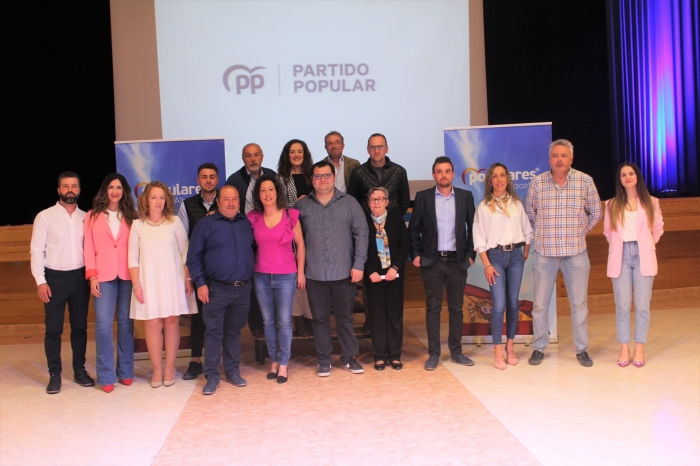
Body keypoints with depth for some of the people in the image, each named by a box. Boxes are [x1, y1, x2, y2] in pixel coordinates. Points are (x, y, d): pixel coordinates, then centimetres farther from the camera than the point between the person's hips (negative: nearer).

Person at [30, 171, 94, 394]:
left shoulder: (86, 217, 6)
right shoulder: (45, 216, -2)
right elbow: (36, 250, -4)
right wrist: (40, 281, -10)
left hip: (80, 277, 3)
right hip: (55, 278, -2)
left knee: (80, 326, 10)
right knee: (53, 329, 3)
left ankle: (79, 370, 22)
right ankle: (54, 375, 13)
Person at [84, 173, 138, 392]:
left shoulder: (131, 217, 10)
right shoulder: (92, 216, 9)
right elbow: (89, 248, 5)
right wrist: (92, 276, -5)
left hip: (128, 275, 1)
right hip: (103, 275, -1)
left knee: (126, 322, 4)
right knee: (103, 323, -7)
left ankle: (125, 372, 15)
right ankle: (106, 376, 1)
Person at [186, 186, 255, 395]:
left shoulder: (247, 224, 10)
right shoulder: (205, 224, 0)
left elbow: (255, 250, 15)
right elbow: (193, 257, -2)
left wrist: (252, 276, 4)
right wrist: (200, 283, -8)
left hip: (243, 289, 3)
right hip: (216, 289, -3)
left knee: (234, 331, 13)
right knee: (214, 332, 0)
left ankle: (233, 370, 23)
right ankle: (212, 375, 8)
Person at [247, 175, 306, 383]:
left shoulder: (290, 215, -4)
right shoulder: (253, 217, 1)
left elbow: (300, 245, 1)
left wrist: (301, 272, 1)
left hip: (286, 276, -2)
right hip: (261, 277, 2)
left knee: (284, 322, 2)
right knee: (268, 322, 10)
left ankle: (283, 364, 12)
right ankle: (274, 361, 23)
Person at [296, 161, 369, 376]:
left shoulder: (349, 203, 1)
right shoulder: (302, 205, 3)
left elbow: (361, 234, -2)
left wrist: (358, 264, -8)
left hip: (344, 272, 0)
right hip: (314, 274, 1)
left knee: (345, 317, 11)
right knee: (320, 318, 9)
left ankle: (349, 357, 24)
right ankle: (324, 359, 21)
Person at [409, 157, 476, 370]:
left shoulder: (465, 196, 4)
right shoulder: (423, 197, 1)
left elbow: (472, 227, 7)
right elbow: (413, 229, 4)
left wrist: (471, 254, 2)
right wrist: (416, 254, -2)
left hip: (457, 261, 1)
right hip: (431, 261, -1)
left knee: (456, 307, 8)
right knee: (433, 308, 3)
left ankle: (456, 351, 18)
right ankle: (433, 354, 9)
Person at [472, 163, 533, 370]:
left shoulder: (517, 204, 9)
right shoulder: (484, 206, 0)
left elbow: (528, 231, 13)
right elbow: (479, 238, -3)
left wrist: (525, 254, 5)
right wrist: (486, 264, -9)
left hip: (515, 255, 3)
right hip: (495, 256, -3)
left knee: (513, 302, 6)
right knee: (499, 305, -9)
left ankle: (510, 347, 17)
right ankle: (498, 351, -1)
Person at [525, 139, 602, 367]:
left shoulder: (585, 181, -2)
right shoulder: (537, 182, -1)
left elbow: (596, 213, 11)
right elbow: (529, 213, 12)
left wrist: (581, 232, 9)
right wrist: (543, 234, 10)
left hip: (576, 252, 0)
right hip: (544, 253, 0)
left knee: (579, 303, 7)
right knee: (540, 303, 5)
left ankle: (582, 349, 20)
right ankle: (539, 348, 19)